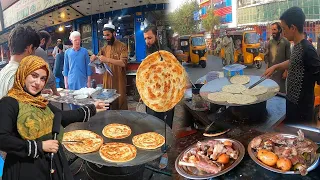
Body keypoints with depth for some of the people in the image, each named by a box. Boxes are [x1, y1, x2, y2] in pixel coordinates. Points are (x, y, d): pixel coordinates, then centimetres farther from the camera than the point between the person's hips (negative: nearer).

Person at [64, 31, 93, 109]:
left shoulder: (84, 51, 1)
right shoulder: (67, 52, 5)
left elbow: (88, 67, 2)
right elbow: (65, 68, 8)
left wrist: (89, 81, -2)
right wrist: (66, 82, 4)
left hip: (83, 81, -1)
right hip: (71, 82, 2)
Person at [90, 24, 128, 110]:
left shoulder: (122, 46, -5)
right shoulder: (104, 48, 11)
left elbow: (123, 63, -18)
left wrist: (107, 59, -28)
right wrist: (94, 58, -10)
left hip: (119, 81, -5)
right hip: (107, 80, 5)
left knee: (120, 102, 1)